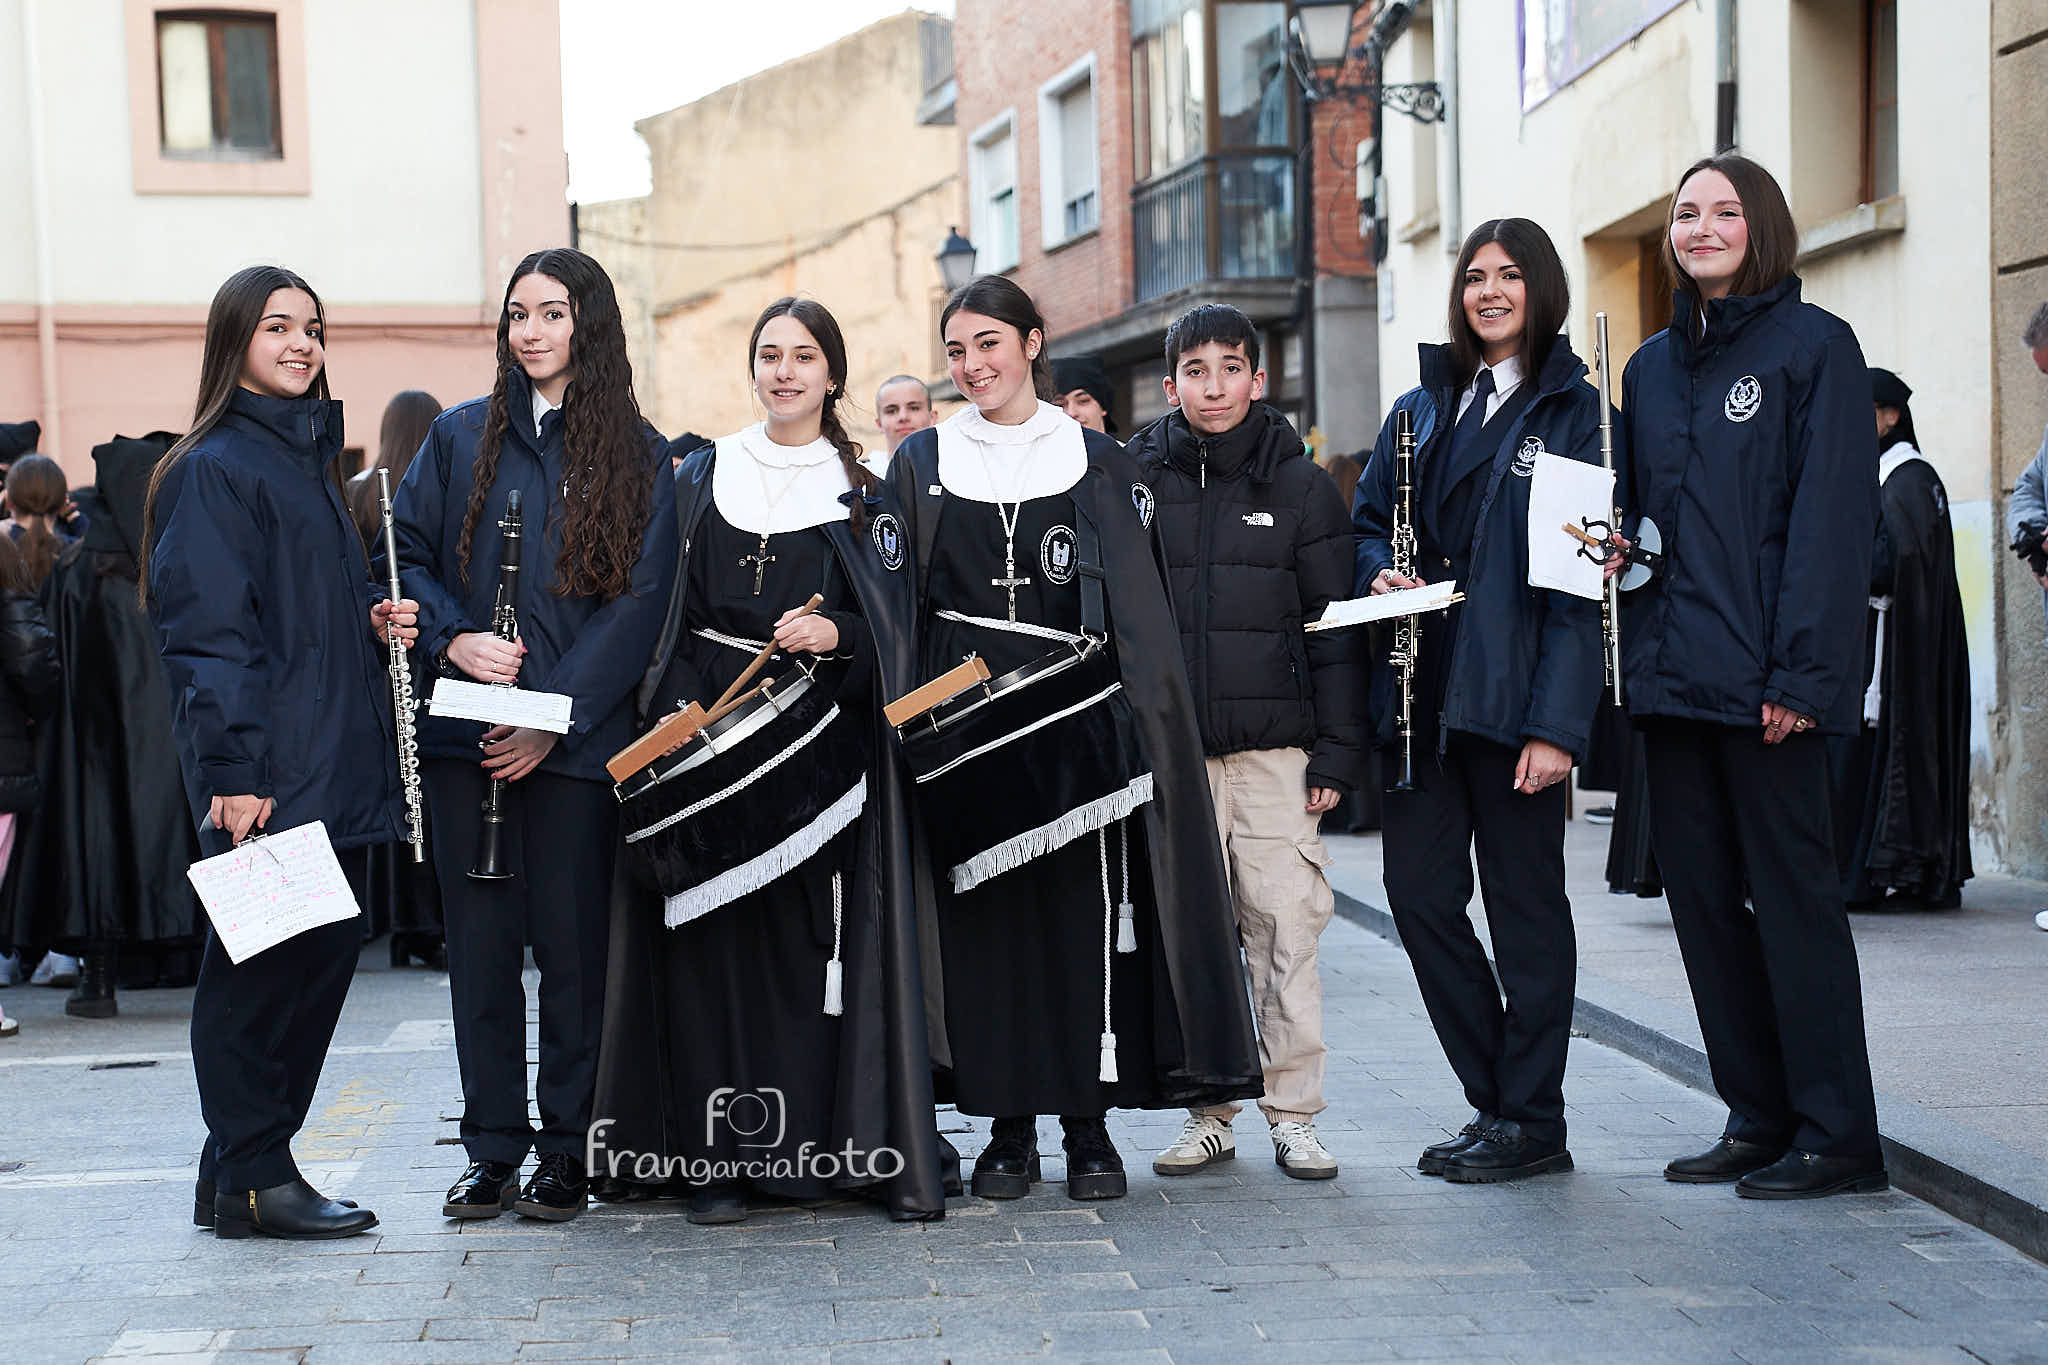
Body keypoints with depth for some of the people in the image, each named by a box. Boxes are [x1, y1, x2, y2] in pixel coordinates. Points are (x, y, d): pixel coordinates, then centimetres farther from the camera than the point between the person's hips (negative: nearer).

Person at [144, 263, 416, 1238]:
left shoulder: (309, 456, 19)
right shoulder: (212, 470, -8)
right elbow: (206, 630, -15)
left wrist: (376, 621, 8)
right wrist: (232, 769, -21)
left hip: (328, 766, 9)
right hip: (263, 772, -9)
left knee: (325, 950, 8)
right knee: (261, 965, -5)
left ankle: (240, 1170, 18)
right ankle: (250, 1182, 4)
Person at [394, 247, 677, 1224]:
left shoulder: (637, 456, 3)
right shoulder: (460, 437, 10)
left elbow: (639, 599, -3)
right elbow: (406, 552, 9)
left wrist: (556, 713, -12)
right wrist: (452, 637, -11)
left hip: (577, 737, -2)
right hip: (465, 733, 2)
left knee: (572, 940, 0)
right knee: (480, 939, 4)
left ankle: (567, 1150, 10)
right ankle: (493, 1150, 12)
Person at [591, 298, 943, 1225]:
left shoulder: (865, 492, 9)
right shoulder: (703, 478, 12)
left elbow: (896, 619, 4)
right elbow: (668, 610, 9)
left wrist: (836, 634, -15)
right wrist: (678, 709, -5)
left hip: (826, 738, -1)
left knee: (838, 936, -5)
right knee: (718, 936, -2)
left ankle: (872, 1148, 1)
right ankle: (721, 1156, 2)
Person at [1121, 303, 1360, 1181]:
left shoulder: (1301, 486, 5)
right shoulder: (1136, 480, 7)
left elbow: (1333, 630, 4)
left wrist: (1336, 750, -2)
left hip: (1274, 748, -1)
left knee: (1286, 929, -3)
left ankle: (1292, 1114, 6)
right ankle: (1208, 1114, 13)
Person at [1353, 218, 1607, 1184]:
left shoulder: (1573, 412, -2)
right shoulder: (1422, 409, 15)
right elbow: (1367, 521, 22)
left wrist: (1558, 721, -16)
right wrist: (1381, 574, -3)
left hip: (1513, 696, -5)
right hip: (1422, 692, 6)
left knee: (1524, 901, 1)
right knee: (1419, 894, 4)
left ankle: (1530, 1122, 11)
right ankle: (1495, 1102, 17)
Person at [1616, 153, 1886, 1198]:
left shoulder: (1814, 346, -3)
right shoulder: (1652, 365, 16)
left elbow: (1834, 517, -10)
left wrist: (1802, 671, -17)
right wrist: (1616, 545, -1)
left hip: (1764, 676, -7)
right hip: (1671, 674, 7)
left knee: (1793, 893, -3)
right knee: (1700, 893, 8)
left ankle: (1835, 1134, 4)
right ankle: (1757, 1118, 18)